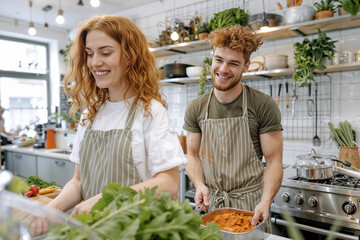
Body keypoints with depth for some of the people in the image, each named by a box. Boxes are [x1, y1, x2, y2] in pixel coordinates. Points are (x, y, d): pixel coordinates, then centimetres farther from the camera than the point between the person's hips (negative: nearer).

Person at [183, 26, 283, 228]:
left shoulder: (264, 106, -11)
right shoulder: (196, 108, -2)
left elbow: (274, 161, -10)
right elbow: (193, 155, 4)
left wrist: (265, 202, -23)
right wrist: (200, 185, -13)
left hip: (250, 204, -2)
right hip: (209, 204, 3)